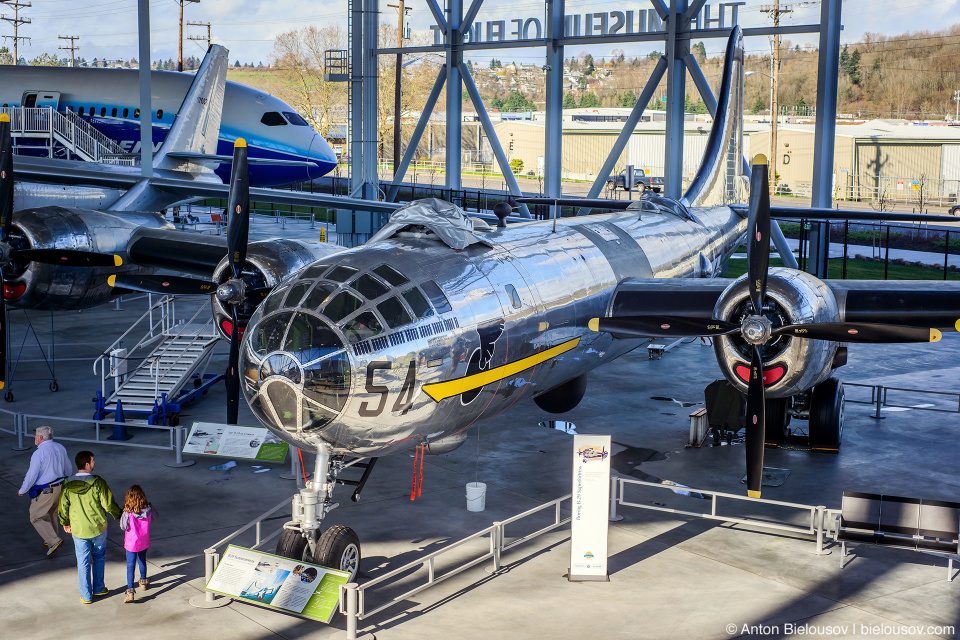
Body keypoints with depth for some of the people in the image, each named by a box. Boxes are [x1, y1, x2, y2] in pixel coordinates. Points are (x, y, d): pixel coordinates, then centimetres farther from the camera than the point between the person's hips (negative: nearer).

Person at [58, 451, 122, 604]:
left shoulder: (68, 485, -9)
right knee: (98, 557, 20)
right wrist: (119, 515, 6)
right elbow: (108, 504, -13)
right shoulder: (98, 483, -18)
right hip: (98, 528, -1)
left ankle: (86, 595, 17)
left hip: (78, 530, 2)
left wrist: (66, 523, 20)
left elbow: (63, 506, 2)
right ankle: (99, 588, 29)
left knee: (83, 562, 11)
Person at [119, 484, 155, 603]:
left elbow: (123, 527, -14)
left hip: (131, 543, -4)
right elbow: (153, 518, 4)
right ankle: (143, 582, 45)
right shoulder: (148, 509, -15)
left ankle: (130, 590, -8)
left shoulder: (128, 513, -25)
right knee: (142, 561, 25)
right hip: (144, 542, 4)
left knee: (130, 565, 1)